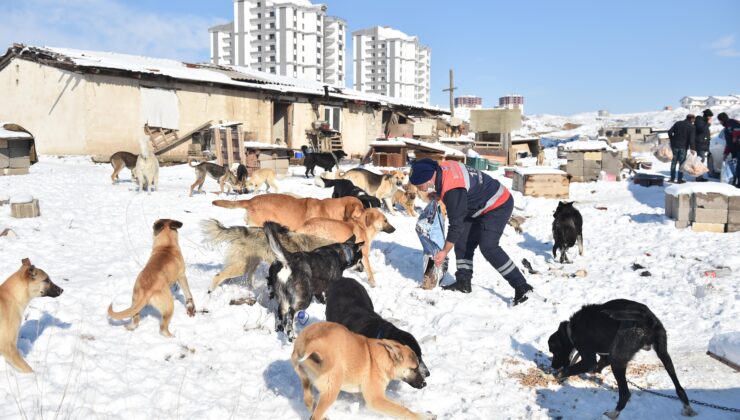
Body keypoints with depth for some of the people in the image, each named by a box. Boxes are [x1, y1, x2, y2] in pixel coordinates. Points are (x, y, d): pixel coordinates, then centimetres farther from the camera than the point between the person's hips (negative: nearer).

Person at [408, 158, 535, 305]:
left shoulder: (453, 190, -33)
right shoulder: (442, 167, -6)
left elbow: (456, 223, -27)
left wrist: (445, 252, -17)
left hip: (498, 205, -10)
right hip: (481, 206, 11)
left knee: (488, 247, -22)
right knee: (463, 242, 6)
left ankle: (521, 286, -17)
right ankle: (463, 282, 11)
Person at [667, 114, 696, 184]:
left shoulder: (678, 123, 5)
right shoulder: (691, 127, -6)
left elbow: (670, 132, 2)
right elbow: (691, 139, -15)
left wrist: (672, 140, 14)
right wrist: (692, 149, -10)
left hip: (675, 145, 3)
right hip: (683, 147, -3)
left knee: (674, 162, 12)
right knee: (682, 162, 4)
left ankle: (672, 178, 15)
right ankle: (680, 179, 4)